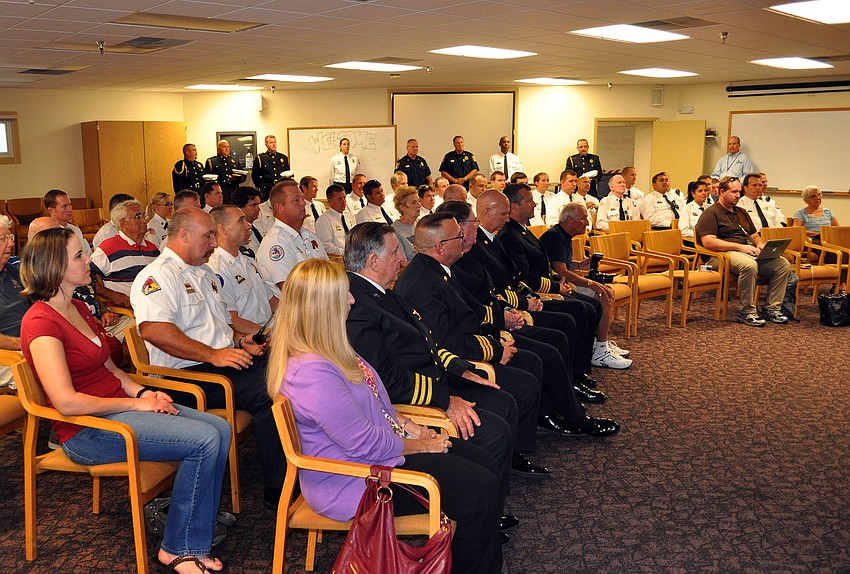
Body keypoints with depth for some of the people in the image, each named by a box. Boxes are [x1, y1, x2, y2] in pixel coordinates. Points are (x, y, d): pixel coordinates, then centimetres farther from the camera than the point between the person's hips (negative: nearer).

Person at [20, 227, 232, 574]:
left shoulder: (78, 308, 14)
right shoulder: (41, 322, -16)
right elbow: (67, 402, -25)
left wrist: (144, 392, 0)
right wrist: (135, 403, -16)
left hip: (119, 408, 9)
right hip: (86, 429, -9)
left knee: (220, 428, -8)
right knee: (204, 440, -22)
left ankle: (197, 537, -2)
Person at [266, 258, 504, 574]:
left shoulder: (325, 348, 4)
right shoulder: (312, 373, -30)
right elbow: (367, 444, -24)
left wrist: (409, 427, 4)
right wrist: (418, 445, -9)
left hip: (376, 446, 11)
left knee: (484, 463, 7)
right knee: (480, 490, -13)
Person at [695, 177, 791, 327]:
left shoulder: (742, 212, 27)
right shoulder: (710, 213, 0)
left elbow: (755, 236, 32)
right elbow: (708, 242, -14)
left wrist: (760, 246, 6)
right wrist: (740, 247, -17)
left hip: (749, 253, 8)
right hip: (724, 254, -8)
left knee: (783, 263, -13)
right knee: (749, 264, -39)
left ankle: (772, 309, -8)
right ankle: (747, 313, -26)